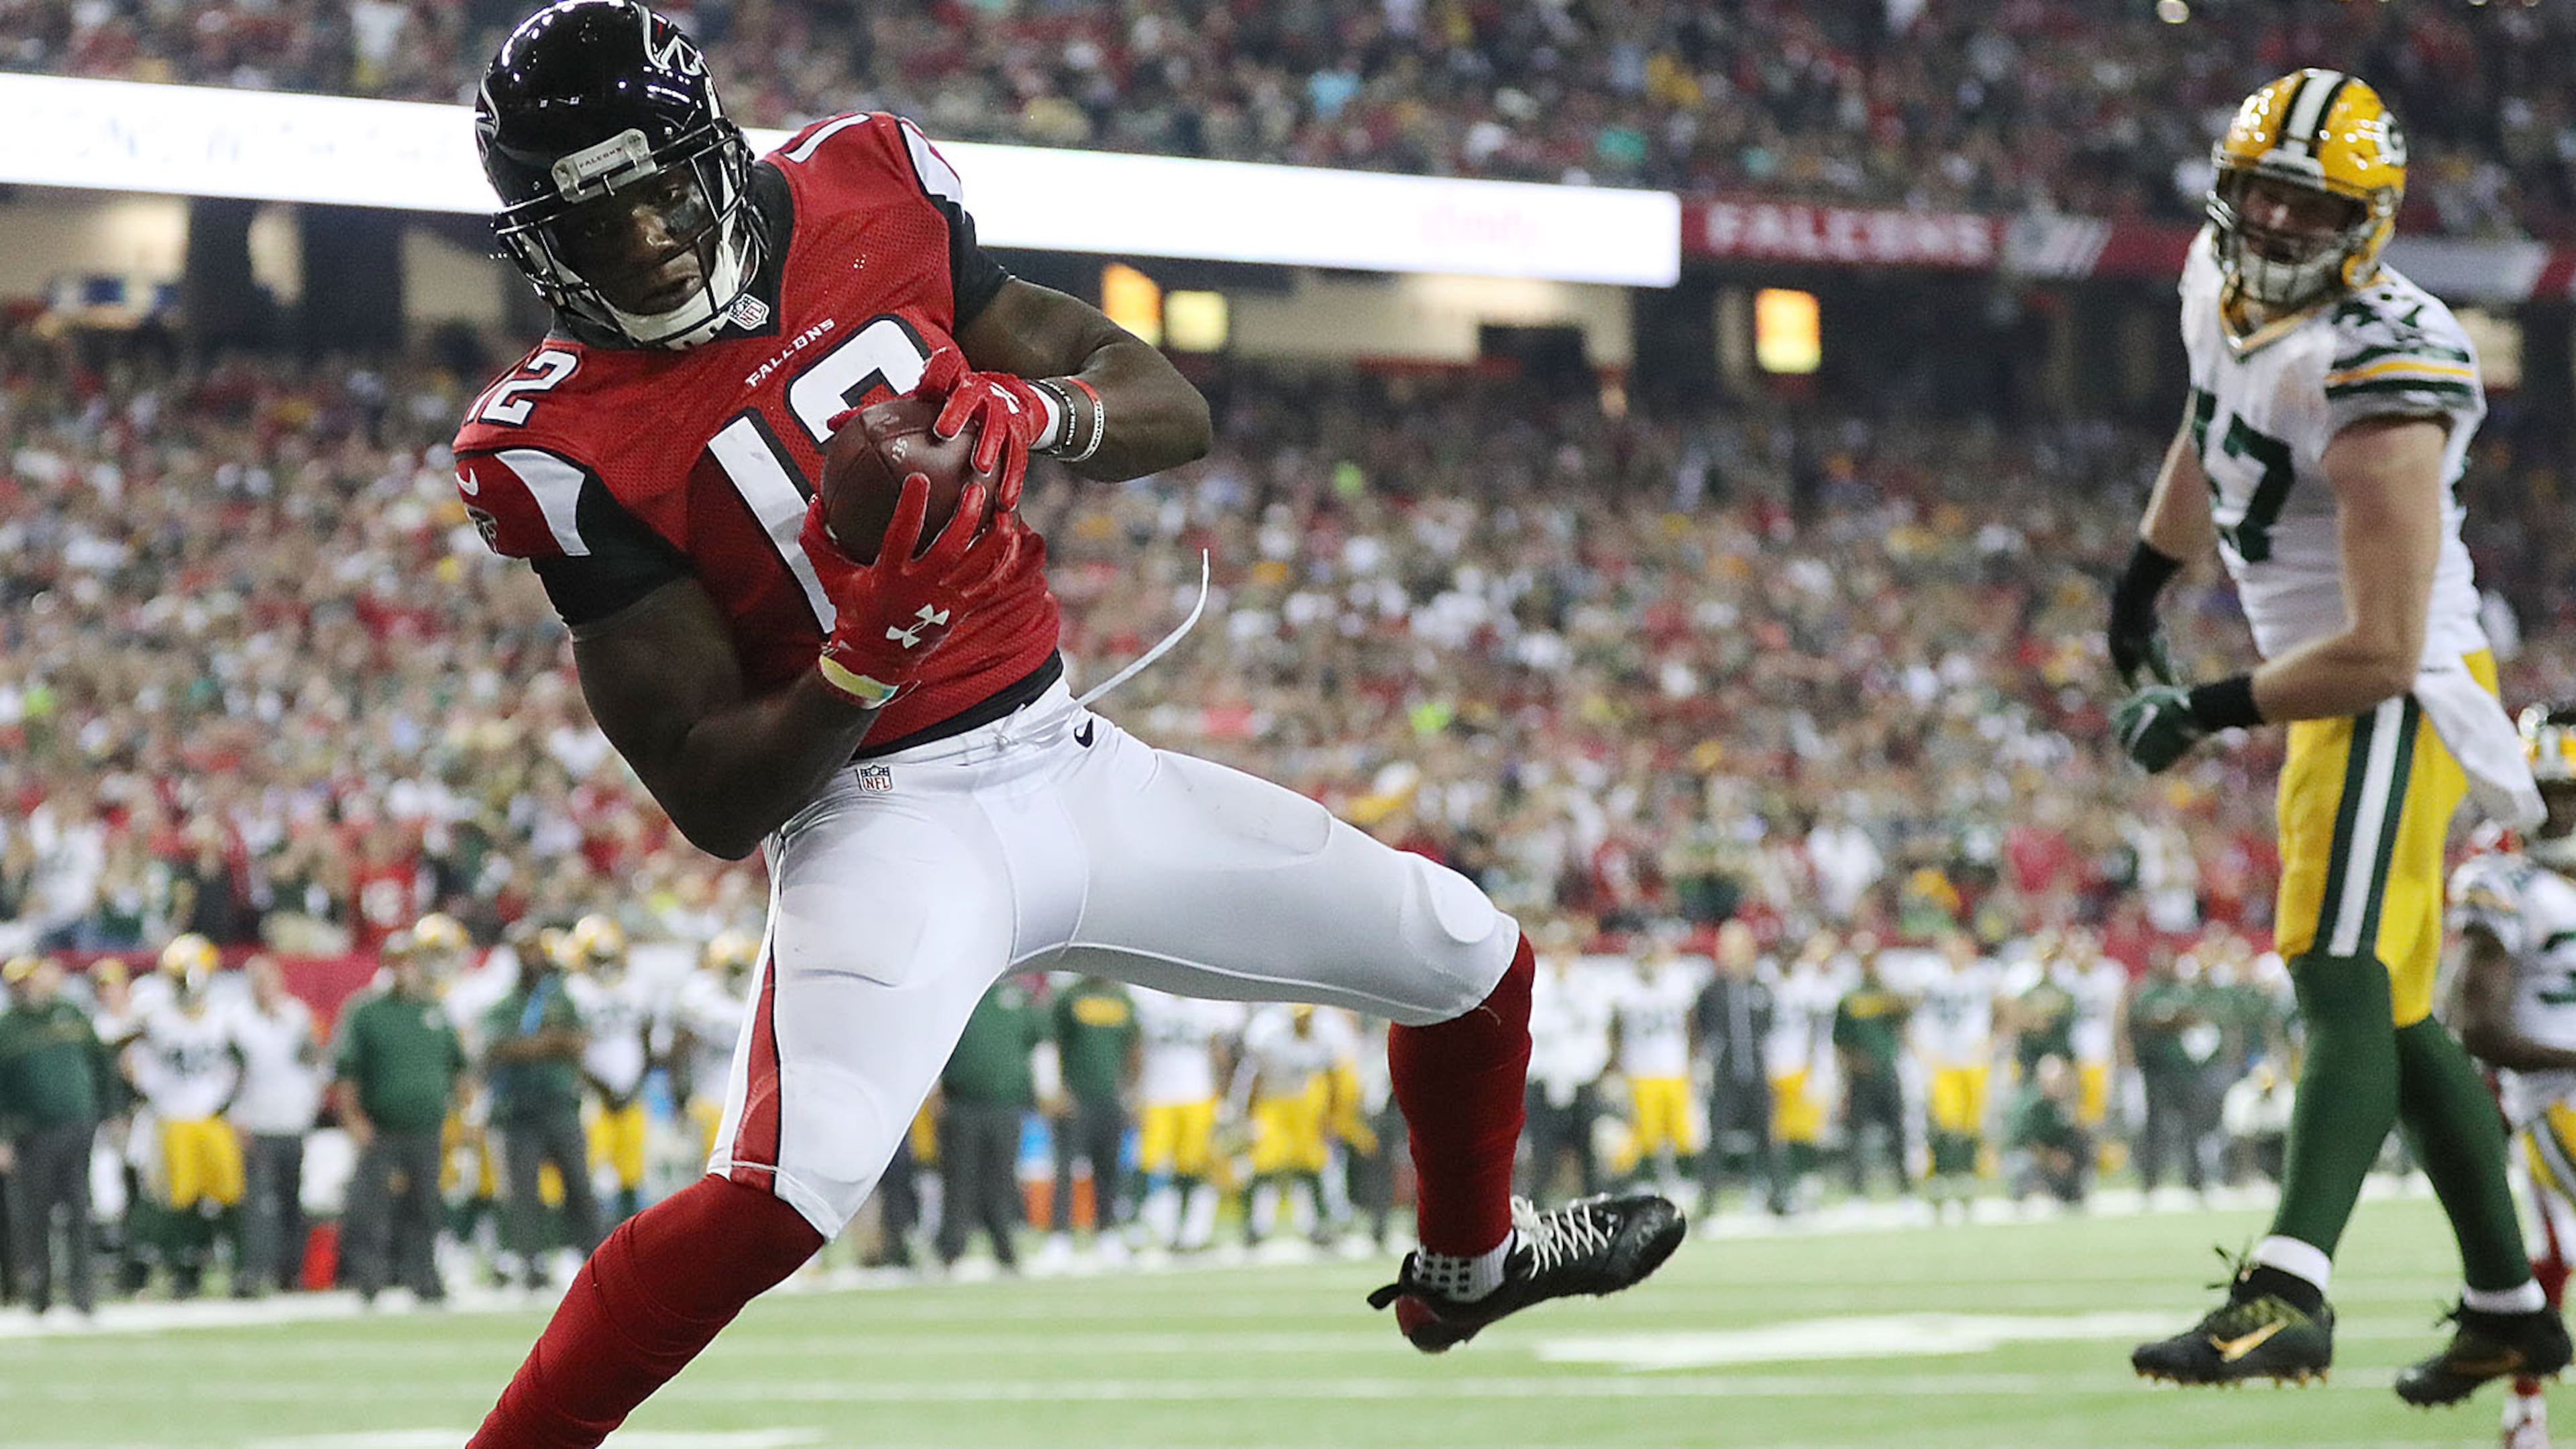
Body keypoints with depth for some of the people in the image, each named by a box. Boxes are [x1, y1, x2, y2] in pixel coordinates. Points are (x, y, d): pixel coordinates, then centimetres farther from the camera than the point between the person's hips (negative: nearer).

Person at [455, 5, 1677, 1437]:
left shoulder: (860, 199, -1)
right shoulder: (574, 447, -14)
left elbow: (1176, 411, 5)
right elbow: (718, 804, -15)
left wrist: (1036, 413, -18)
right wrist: (873, 649, -31)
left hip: (1072, 767, 6)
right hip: (880, 822, -6)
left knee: (1474, 957, 14)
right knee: (782, 1194, -34)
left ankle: (1467, 1264, 45)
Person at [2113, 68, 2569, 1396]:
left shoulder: (2376, 382, -25)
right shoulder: (2221, 286, 1)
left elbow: (2380, 652, -26)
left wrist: (2205, 713, -19)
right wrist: (2141, 580, 32)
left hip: (2397, 695, -10)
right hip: (2337, 697, 10)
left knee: (2343, 986, -22)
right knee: (2393, 1020, 15)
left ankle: (2287, 1293, -36)